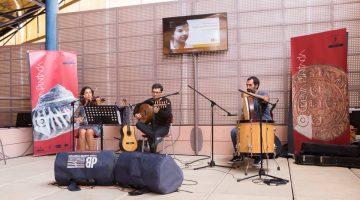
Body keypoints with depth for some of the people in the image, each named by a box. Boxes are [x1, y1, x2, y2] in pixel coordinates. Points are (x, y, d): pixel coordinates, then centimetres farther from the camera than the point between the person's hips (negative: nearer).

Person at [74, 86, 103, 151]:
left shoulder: (95, 104, 5)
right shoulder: (81, 106, 12)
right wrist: (77, 119, -9)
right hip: (83, 126, 2)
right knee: (82, 132, -32)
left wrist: (98, 104, -27)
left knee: (89, 132, -35)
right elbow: (74, 117, 13)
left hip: (94, 126, -2)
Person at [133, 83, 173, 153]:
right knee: (138, 124, -21)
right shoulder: (150, 101, 6)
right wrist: (136, 114, 1)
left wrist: (158, 111, -39)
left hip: (163, 126, -6)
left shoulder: (166, 101, -9)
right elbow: (138, 105, 20)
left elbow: (169, 115, -23)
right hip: (153, 125, 6)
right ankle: (154, 136, -28)